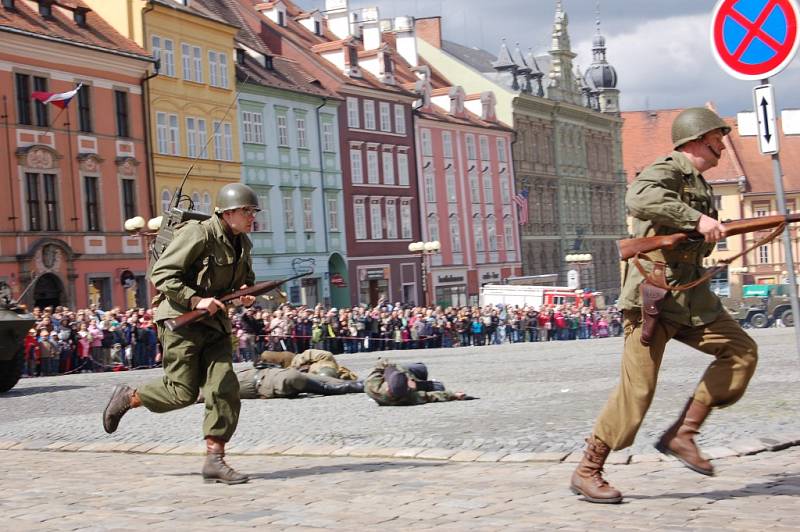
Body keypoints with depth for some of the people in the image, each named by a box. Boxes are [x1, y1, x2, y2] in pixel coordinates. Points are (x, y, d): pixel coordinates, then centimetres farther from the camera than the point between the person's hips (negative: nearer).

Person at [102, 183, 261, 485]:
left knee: (224, 389, -6)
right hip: (181, 318, -7)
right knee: (183, 392, -8)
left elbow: (246, 281, 28)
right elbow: (161, 274, -17)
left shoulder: (242, 244, 12)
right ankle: (128, 398, 19)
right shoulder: (198, 234, -14)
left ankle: (214, 460, -3)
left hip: (215, 324, 7)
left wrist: (246, 296, 4)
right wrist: (196, 300, -24)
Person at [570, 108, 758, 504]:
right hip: (653, 295, -9)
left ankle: (682, 434, 3)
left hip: (691, 296, 9)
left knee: (741, 351, 0)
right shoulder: (668, 170, -8)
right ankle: (587, 471, 1)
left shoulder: (699, 185, 20)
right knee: (637, 389, -10)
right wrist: (696, 218, -31)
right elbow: (638, 199, -31)